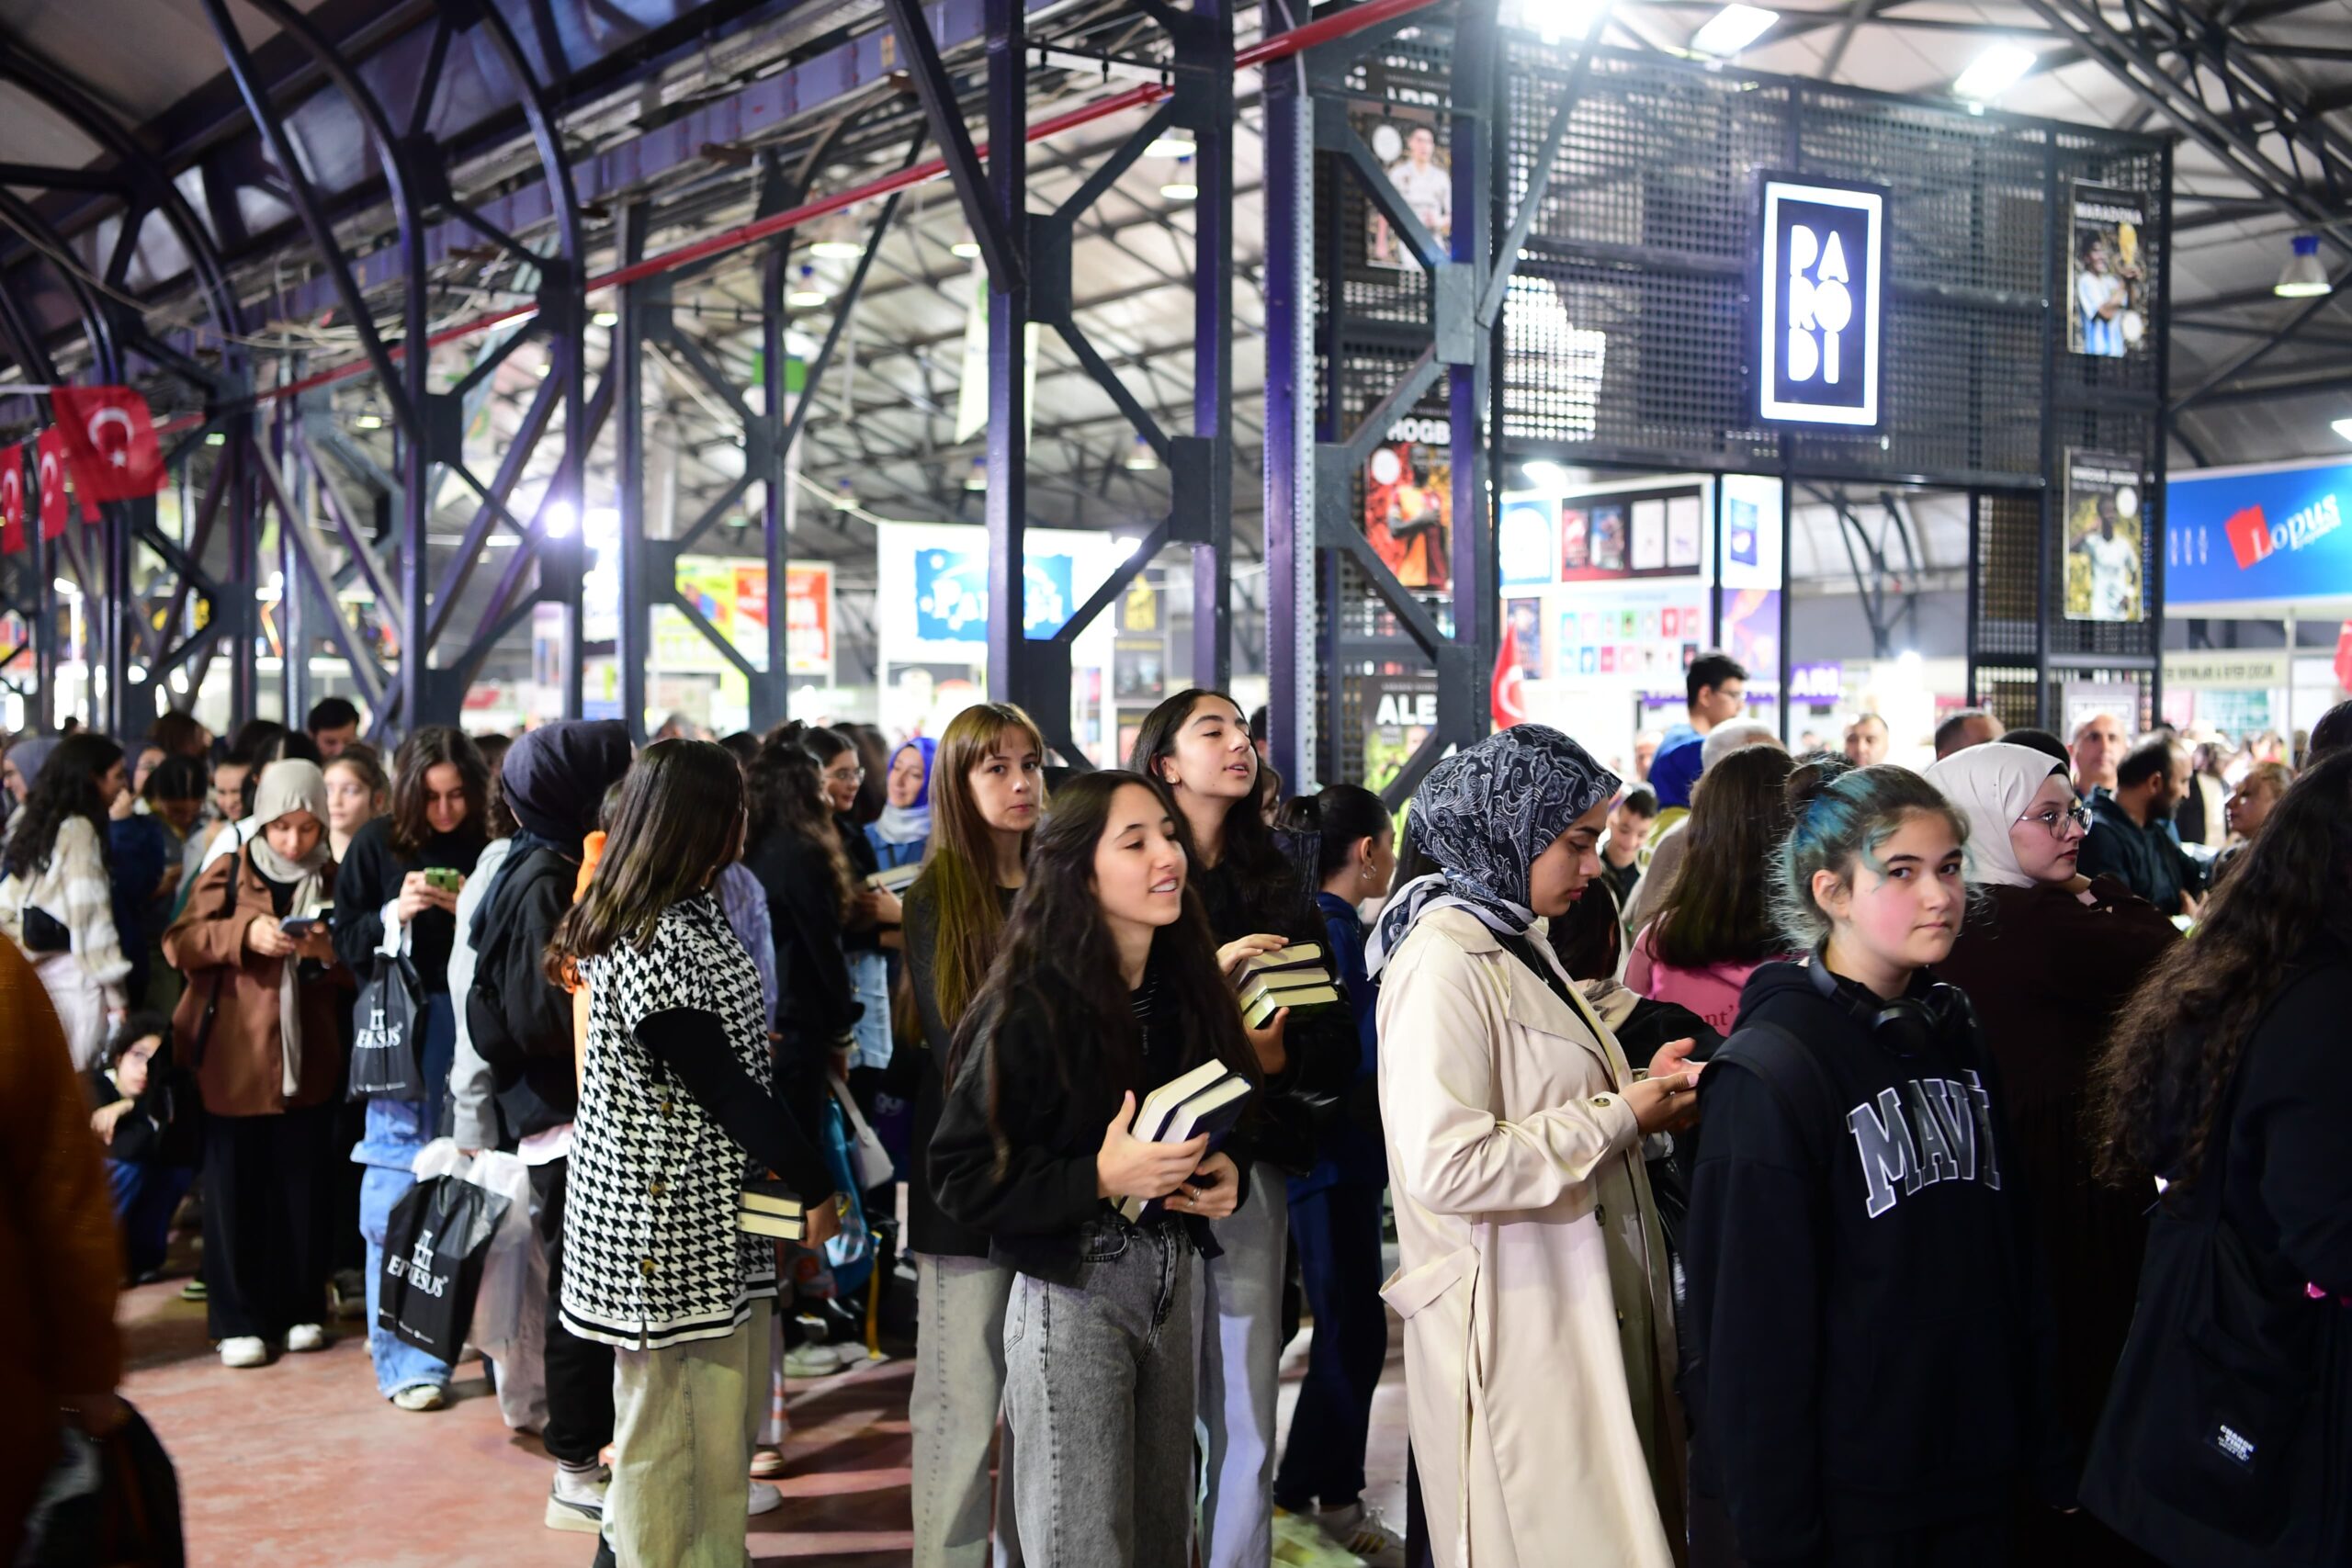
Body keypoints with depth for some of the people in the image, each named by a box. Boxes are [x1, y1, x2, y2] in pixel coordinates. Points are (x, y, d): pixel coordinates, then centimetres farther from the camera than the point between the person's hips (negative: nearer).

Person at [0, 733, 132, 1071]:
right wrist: (115, 994, -11)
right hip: (70, 975, -8)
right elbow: (91, 916, -13)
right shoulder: (78, 830, -9)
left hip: (31, 972, 8)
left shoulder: (31, 822, 15)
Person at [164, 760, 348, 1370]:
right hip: (233, 1062, -1)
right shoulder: (227, 877, 3)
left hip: (307, 1062, 1)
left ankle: (302, 1309, 18)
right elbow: (178, 943, -7)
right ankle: (237, 1320, 10)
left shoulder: (335, 882, 7)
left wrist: (332, 952, -13)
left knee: (305, 1188, 5)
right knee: (234, 1191, 1)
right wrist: (244, 934, -23)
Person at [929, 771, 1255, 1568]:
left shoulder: (1185, 987, 3)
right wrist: (1102, 1177, -23)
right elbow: (961, 1175, -14)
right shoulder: (1032, 1008, -15)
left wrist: (1223, 1178, -3)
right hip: (1071, 1299, -6)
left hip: (1169, 1284, 6)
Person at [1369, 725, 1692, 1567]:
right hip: (1513, 1332, -10)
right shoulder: (1444, 961, -17)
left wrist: (1636, 1088, 3)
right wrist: (1620, 1117, -19)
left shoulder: (1517, 943, 13)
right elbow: (1443, 1165, -28)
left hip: (1579, 1314, 10)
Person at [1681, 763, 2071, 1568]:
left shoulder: (1957, 1042, 8)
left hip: (1973, 1495, 7)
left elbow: (2015, 1261, 14)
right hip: (1840, 1501, -7)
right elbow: (1751, 1333, -16)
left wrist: (2047, 1456, 11)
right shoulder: (1768, 1074, -15)